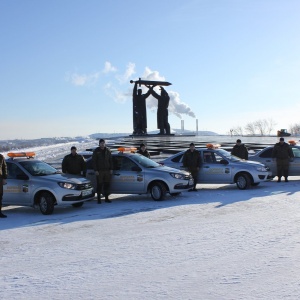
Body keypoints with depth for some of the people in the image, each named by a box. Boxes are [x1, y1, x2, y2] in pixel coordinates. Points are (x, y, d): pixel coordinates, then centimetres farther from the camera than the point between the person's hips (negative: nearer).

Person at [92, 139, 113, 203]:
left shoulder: (107, 150, 10)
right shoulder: (96, 151, -1)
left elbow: (110, 160, 13)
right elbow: (94, 161, -3)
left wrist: (111, 169, 6)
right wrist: (95, 170, -11)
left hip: (107, 170, 4)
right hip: (99, 171, -3)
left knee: (107, 184, 6)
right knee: (99, 185, -2)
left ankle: (106, 198, 15)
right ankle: (99, 199, 4)